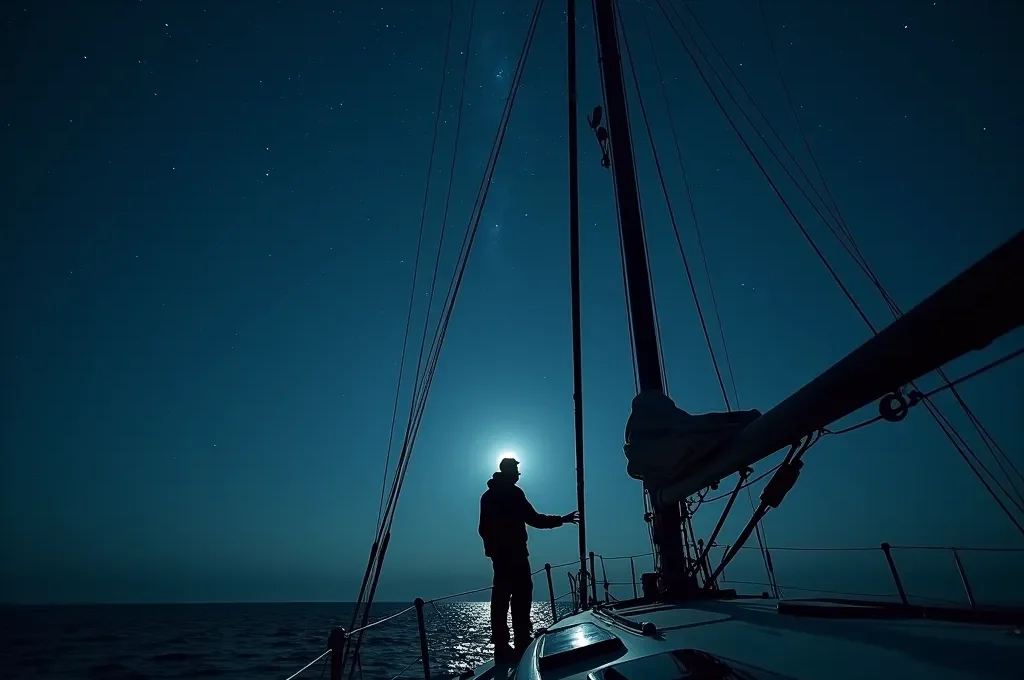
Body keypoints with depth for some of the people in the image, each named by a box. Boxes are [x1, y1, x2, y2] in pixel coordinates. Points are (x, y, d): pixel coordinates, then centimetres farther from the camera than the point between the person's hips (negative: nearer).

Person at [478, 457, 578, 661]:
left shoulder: (488, 495, 14)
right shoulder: (512, 493, -10)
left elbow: (484, 528, 16)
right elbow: (534, 519, -14)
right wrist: (562, 520, -7)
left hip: (497, 551, 8)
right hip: (514, 552, -8)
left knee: (501, 596, 8)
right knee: (521, 595, -5)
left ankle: (501, 645, 9)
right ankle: (522, 644, -8)